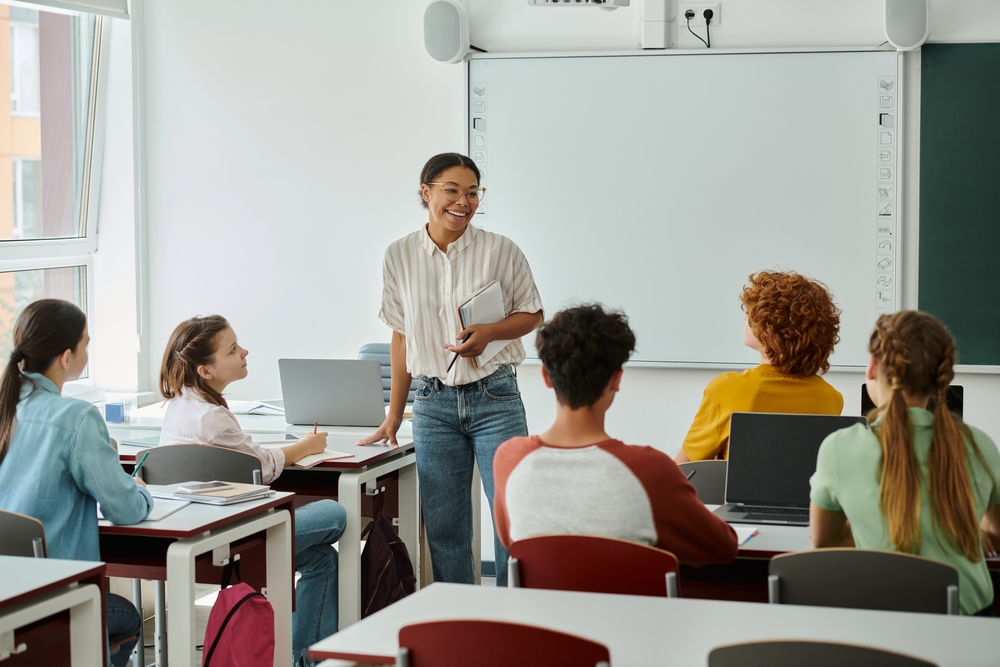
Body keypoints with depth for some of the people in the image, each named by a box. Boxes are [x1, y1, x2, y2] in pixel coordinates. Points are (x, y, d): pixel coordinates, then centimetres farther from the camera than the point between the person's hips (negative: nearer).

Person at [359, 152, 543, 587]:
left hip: (495, 398, -2)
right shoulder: (400, 256, 4)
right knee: (443, 526, 4)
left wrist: (489, 333, -14)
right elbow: (401, 337, 11)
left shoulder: (501, 250, -3)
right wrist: (393, 416, 13)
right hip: (434, 403, 2)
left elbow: (532, 314, 7)